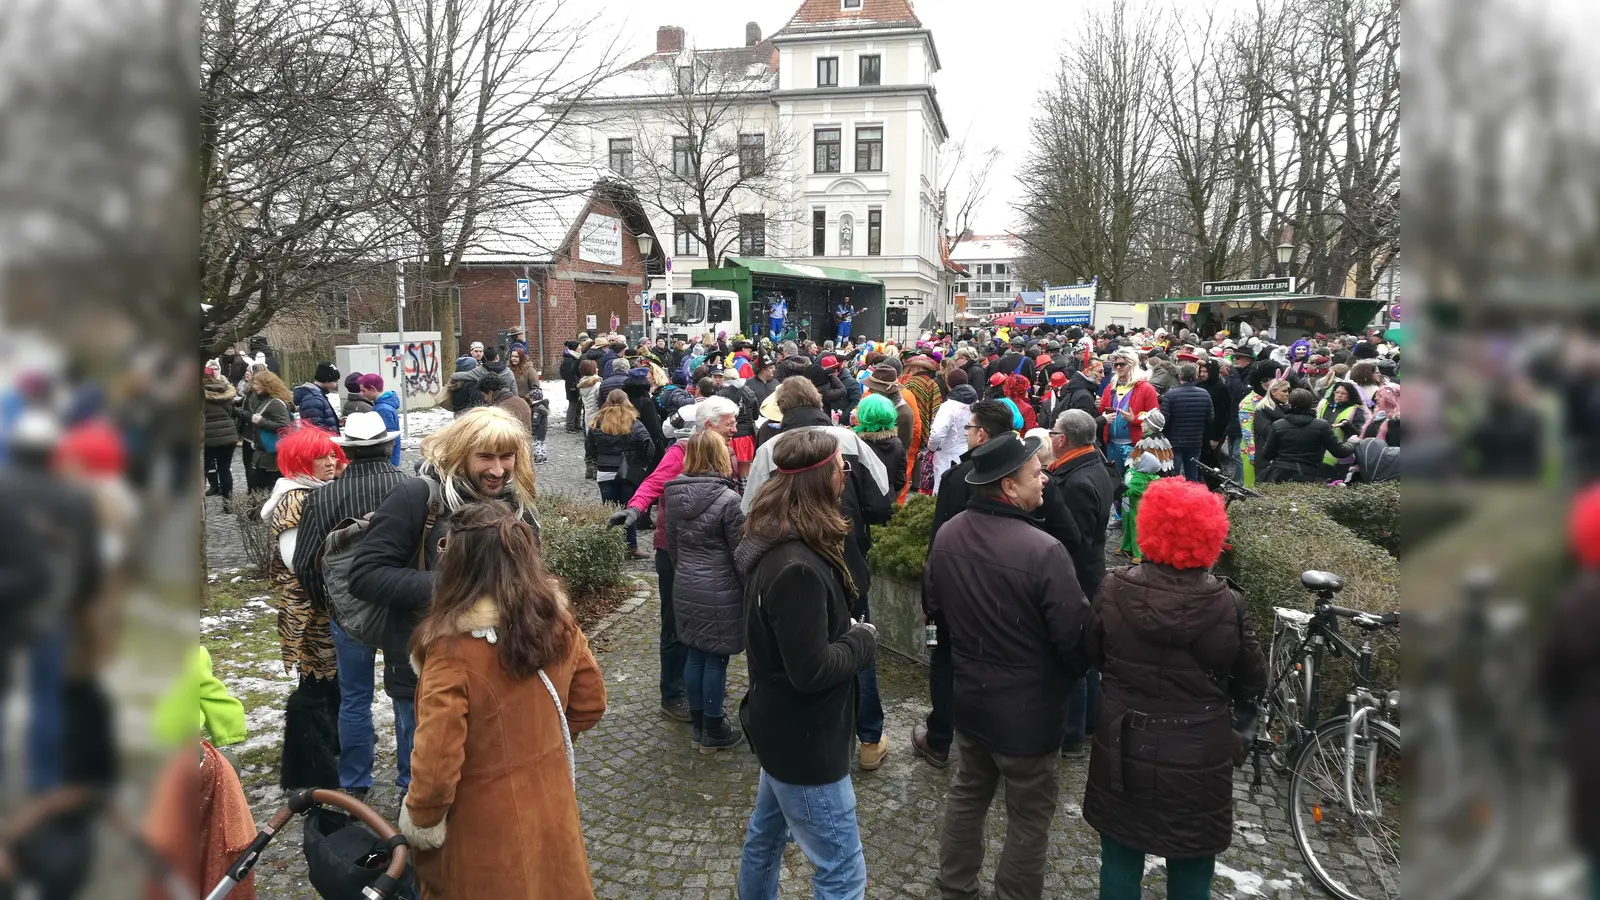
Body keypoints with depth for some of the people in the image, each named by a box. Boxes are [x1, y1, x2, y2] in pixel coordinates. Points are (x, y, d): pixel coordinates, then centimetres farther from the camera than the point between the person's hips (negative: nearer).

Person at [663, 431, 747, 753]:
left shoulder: (674, 495, 1)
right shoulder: (727, 499, -18)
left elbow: (672, 544, 11)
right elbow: (740, 552, -11)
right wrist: (748, 590, 1)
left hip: (685, 589, 6)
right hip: (720, 592, -6)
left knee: (695, 655, 15)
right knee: (716, 659, 5)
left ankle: (697, 725, 26)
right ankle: (713, 732, 16)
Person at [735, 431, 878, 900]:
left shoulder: (776, 543, 1)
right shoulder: (797, 567, -31)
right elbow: (813, 670, -28)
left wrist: (846, 630, 1)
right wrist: (863, 640, -13)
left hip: (781, 726, 10)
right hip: (806, 739, -10)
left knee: (766, 835, 26)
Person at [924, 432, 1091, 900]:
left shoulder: (947, 535, -7)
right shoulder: (1043, 551, -29)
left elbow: (933, 603, 9)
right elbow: (1076, 637, -21)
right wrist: (1076, 670, 2)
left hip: (969, 696, 7)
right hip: (1028, 710, -7)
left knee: (967, 793, 26)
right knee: (1029, 818, 13)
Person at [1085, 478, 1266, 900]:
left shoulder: (1113, 590, -15)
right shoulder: (1228, 605, -19)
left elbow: (1092, 656, 1)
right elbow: (1252, 687, -5)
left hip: (1123, 754, 1)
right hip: (1198, 761, -1)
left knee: (1120, 864, 19)